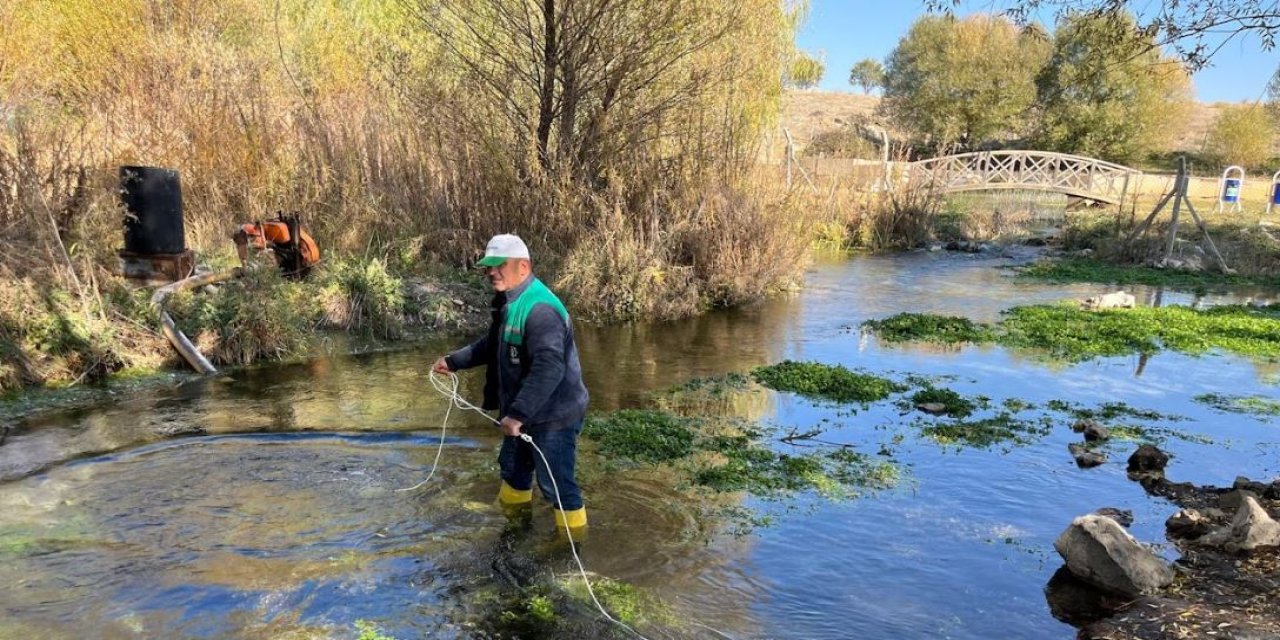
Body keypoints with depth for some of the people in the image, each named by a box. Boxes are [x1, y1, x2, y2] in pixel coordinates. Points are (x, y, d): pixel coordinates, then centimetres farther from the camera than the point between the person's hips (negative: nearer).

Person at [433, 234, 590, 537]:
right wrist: (453, 361, 21)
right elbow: (491, 345, 25)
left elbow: (549, 369, -36)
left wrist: (518, 414, -37)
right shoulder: (509, 303, 7)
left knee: (555, 481, -1)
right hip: (523, 412, 11)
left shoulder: (540, 309, -27)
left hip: (553, 416, -10)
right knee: (513, 466, 25)